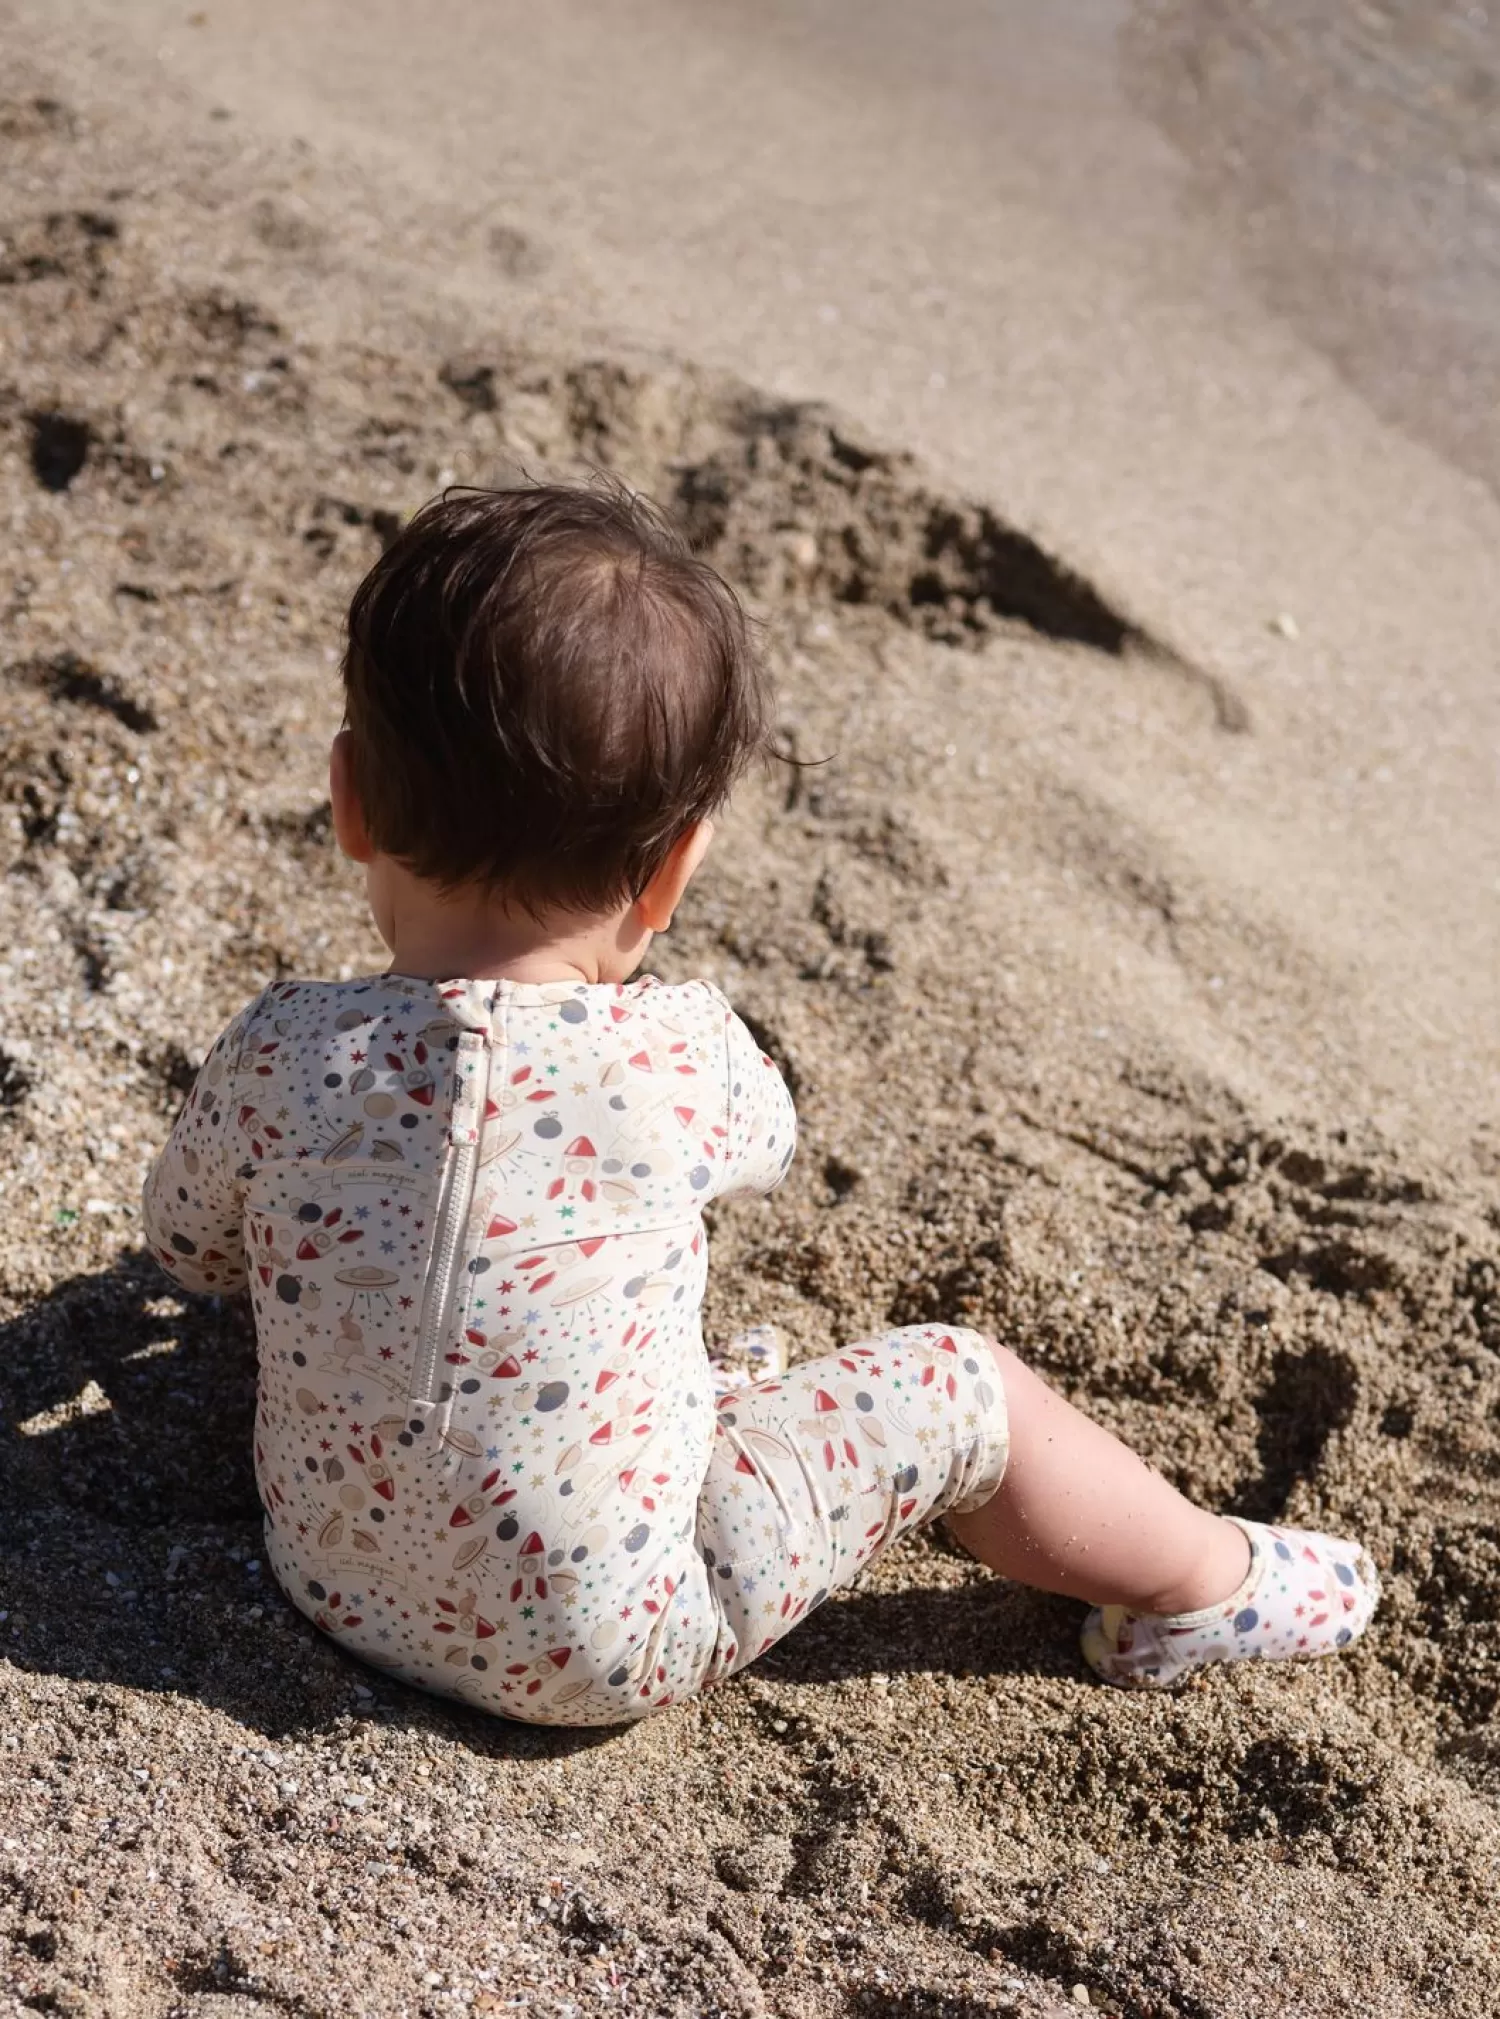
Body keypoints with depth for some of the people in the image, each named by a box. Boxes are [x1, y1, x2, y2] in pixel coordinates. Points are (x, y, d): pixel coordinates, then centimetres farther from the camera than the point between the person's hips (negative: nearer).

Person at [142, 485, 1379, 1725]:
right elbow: (764, 1147, 5)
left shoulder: (279, 1060, -17)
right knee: (962, 1390, 6)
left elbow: (187, 1246, 4)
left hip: (331, 1579, 4)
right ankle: (1205, 1589, 28)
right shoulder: (684, 1065, -21)